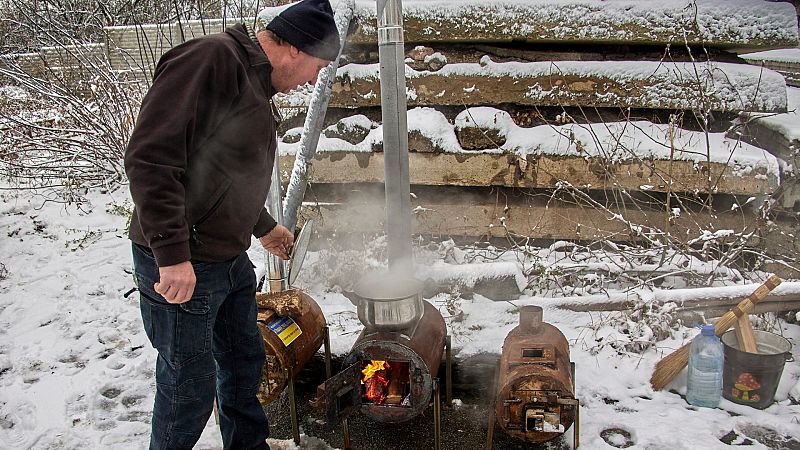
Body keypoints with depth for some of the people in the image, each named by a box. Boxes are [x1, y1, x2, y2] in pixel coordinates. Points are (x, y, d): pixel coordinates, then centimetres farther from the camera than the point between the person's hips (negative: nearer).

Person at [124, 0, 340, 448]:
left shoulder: (258, 85, 13)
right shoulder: (211, 58, -18)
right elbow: (149, 157, -26)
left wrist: (266, 228, 35)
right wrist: (172, 255, -28)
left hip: (232, 259, 10)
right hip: (180, 265, -10)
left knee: (244, 361, 22)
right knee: (191, 384, 4)